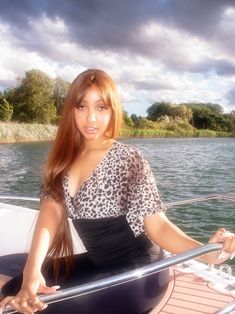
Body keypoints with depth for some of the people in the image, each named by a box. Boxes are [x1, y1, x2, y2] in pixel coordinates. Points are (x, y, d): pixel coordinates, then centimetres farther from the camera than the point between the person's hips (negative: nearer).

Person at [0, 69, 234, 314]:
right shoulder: (64, 159, -1)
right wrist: (32, 272, -30)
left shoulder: (129, 160, -16)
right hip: (97, 265, 6)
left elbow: (156, 225, -21)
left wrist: (205, 252, -40)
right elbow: (51, 212, -14)